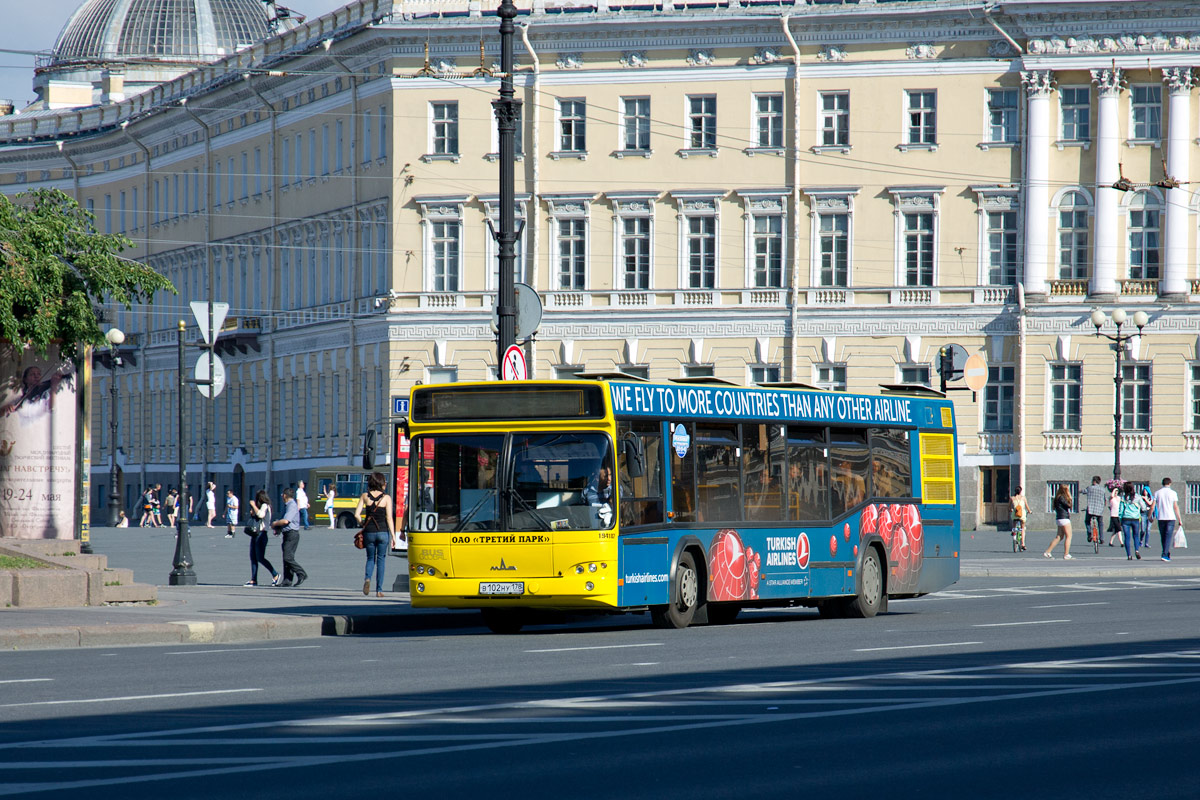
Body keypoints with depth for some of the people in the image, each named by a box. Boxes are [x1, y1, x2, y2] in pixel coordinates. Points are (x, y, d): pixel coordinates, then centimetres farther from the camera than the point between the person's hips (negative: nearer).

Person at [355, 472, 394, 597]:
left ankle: (367, 578, -12)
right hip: (383, 531, -1)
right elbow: (389, 518, -9)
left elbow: (357, 514, -3)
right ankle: (379, 590, 6)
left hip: (369, 531, 1)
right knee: (380, 560, 11)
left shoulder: (365, 496, 1)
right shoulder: (386, 498, -5)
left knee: (370, 558, 18)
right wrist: (393, 536, -5)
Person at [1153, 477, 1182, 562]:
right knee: (1168, 536, -5)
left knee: (1163, 537, 13)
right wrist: (1179, 519, 0)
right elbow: (1176, 507, -5)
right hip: (1171, 517, -2)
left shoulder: (1157, 493, 3)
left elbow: (1153, 506, 0)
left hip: (1161, 518, 2)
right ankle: (1165, 554, -18)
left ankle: (1167, 554, 21)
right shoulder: (1173, 493, -2)